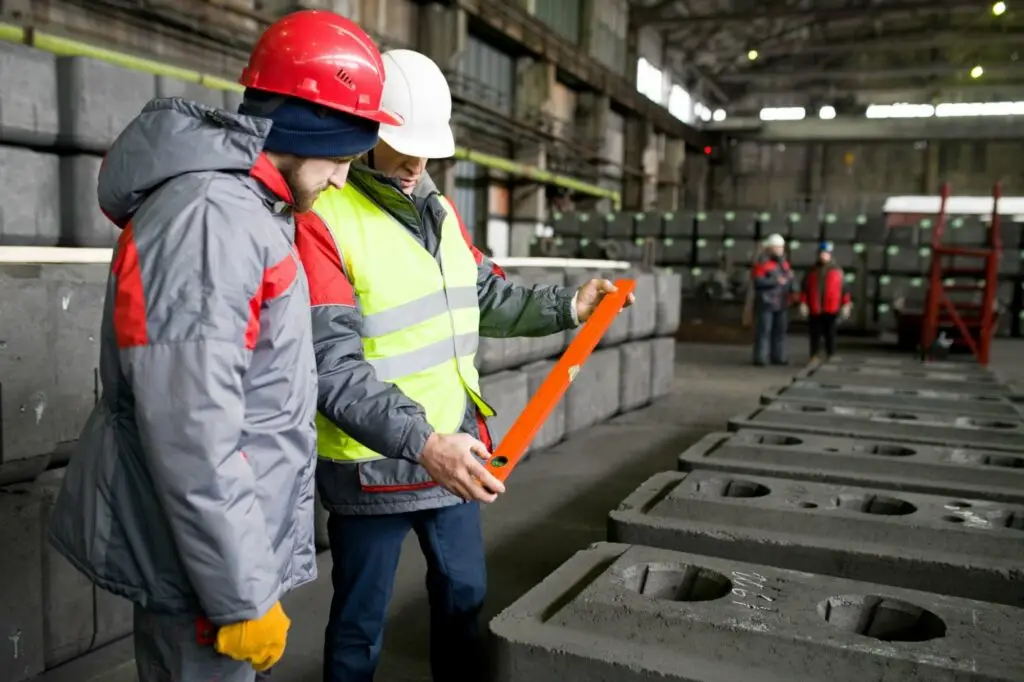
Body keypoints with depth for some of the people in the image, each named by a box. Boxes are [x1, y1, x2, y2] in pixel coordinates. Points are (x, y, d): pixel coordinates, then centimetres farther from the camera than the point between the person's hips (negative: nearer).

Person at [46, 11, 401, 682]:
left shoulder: (245, 209, 10)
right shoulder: (209, 217, -23)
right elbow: (193, 437, -27)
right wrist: (242, 595, -20)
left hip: (214, 535, 9)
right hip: (205, 554, -9)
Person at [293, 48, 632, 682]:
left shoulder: (441, 211, 7)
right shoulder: (322, 221, -18)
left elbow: (488, 298, 16)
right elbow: (332, 367, -25)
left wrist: (566, 306, 1)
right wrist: (420, 442, -34)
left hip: (454, 451, 7)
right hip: (372, 466, -7)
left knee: (465, 597, 23)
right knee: (361, 626, 12)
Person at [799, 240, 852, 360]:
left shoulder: (837, 271, 6)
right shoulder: (812, 271, 8)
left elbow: (844, 289, 6)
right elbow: (804, 288, 6)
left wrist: (846, 305, 1)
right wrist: (803, 303, -4)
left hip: (831, 310, -1)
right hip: (814, 310, 1)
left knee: (830, 336, 4)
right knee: (815, 336, 5)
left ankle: (830, 358, 12)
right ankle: (814, 357, 12)